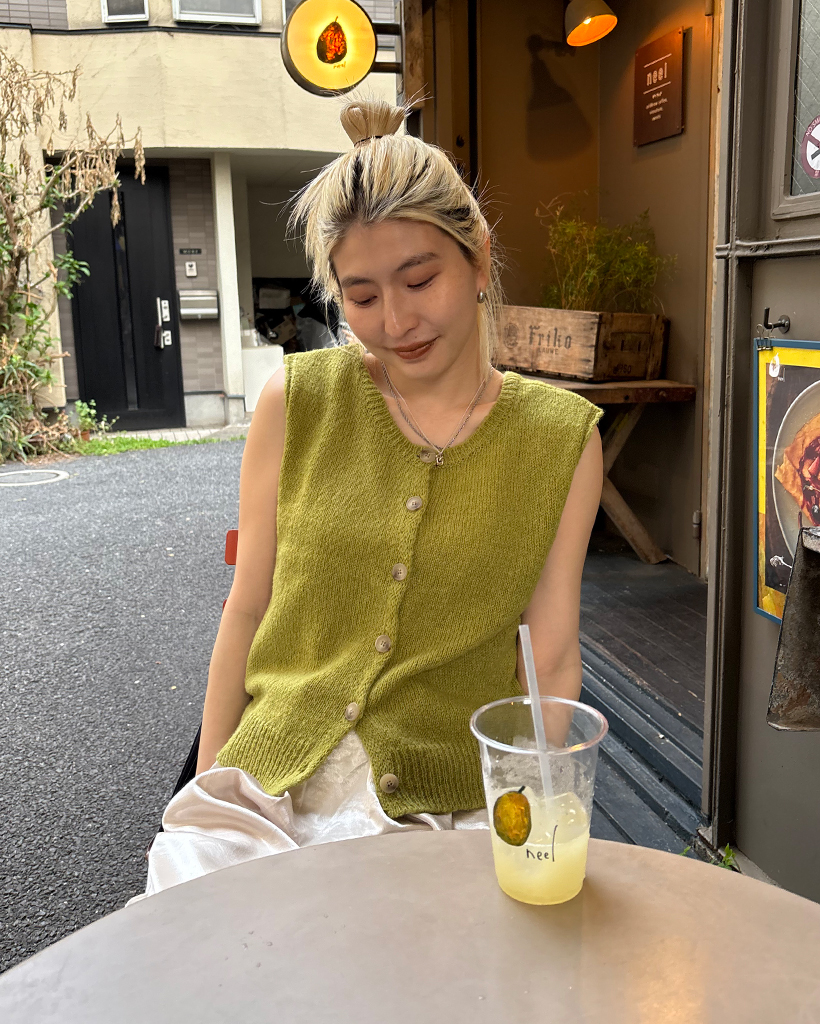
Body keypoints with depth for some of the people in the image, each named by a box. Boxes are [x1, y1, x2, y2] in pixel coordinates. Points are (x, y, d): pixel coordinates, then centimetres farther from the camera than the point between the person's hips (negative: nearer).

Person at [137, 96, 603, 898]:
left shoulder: (561, 439, -1)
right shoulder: (297, 402, -1)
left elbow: (551, 659, 1)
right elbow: (248, 611, 5)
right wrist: (206, 790, 9)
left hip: (445, 806, 0)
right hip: (265, 790, 1)